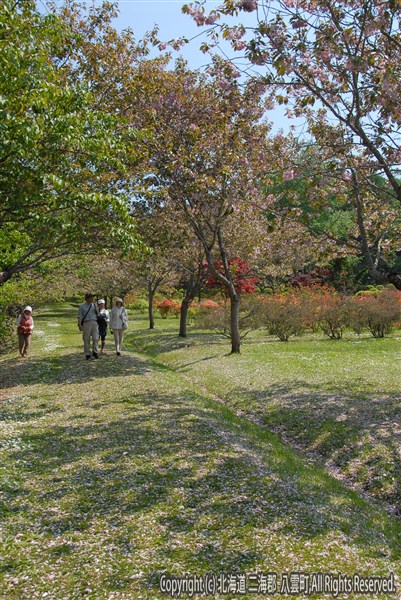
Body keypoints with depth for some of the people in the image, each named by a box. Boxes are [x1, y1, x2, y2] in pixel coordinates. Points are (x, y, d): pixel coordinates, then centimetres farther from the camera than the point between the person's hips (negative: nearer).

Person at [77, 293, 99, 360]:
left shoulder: (94, 305, 14)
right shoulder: (82, 306, 5)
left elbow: (97, 315, 19)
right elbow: (79, 316, 0)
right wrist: (79, 325, -11)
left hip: (94, 323, 2)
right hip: (86, 323, -2)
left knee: (95, 338, -8)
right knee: (86, 339, 0)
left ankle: (95, 352, 5)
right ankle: (87, 354, 8)